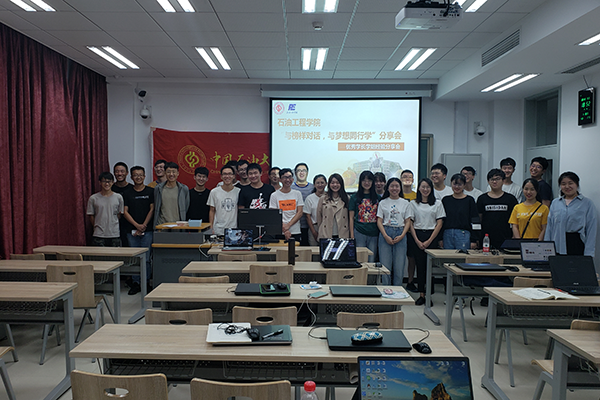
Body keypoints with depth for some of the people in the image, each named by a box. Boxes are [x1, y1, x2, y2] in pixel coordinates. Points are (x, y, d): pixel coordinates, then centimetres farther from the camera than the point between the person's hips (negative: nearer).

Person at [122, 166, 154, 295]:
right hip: (131, 230, 2)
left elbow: (152, 209, 2)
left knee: (146, 258, -2)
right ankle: (135, 283, 13)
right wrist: (137, 225, -8)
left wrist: (144, 225, -6)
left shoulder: (150, 191, 6)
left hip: (147, 230, -1)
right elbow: (125, 212, 4)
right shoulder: (127, 193, 9)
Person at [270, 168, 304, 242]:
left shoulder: (297, 194, 7)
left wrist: (288, 225, -11)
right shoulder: (274, 195, 2)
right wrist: (284, 230, -14)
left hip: (295, 232, 1)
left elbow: (299, 213, 2)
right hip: (279, 233, -1)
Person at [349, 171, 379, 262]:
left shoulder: (377, 197, 10)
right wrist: (352, 235, -3)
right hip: (359, 232, -2)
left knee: (371, 261, 6)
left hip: (374, 233, 2)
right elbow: (351, 217, 3)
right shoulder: (355, 197, 4)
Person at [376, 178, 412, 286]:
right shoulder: (383, 203, 6)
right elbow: (379, 221, 2)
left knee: (399, 265, 0)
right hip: (385, 233, -1)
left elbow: (408, 221, 7)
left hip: (400, 234, 1)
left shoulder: (405, 203, 9)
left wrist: (402, 235, -7)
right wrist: (386, 236, -10)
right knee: (385, 264, -2)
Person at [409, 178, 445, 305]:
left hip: (432, 236, -1)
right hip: (417, 236, 1)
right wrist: (417, 241, -7)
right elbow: (411, 223, 4)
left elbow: (439, 223, 1)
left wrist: (429, 241, -7)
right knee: (420, 265, 0)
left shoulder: (437, 203, 5)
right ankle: (421, 294, 7)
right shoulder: (413, 204, 7)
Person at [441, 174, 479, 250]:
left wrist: (473, 240, -4)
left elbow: (475, 222, 1)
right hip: (447, 235, 3)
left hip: (463, 235, -2)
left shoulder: (469, 200, 3)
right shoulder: (445, 200, 10)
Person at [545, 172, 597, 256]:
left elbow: (591, 230, -1)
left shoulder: (587, 203, 3)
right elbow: (549, 227, 12)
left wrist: (588, 254, -7)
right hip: (557, 246, 3)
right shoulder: (555, 203, 13)